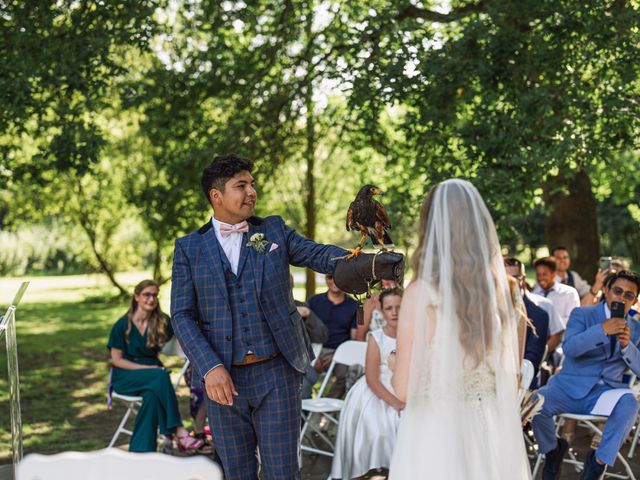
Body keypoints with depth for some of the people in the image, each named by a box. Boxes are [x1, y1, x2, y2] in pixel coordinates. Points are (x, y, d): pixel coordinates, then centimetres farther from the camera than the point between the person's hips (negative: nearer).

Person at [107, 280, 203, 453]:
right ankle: (179, 433, -39)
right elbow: (116, 359, -6)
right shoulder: (122, 325, -3)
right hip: (126, 377, -3)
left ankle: (141, 452, -36)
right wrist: (147, 368, -15)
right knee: (161, 377, -35)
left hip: (151, 373, 3)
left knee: (152, 396, -36)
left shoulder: (161, 321, 7)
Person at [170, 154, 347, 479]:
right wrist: (210, 368, -16)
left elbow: (320, 255, -7)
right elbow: (182, 316, -2)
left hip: (276, 372, 0)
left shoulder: (274, 231, 7)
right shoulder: (188, 248, 4)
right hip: (222, 378, 0)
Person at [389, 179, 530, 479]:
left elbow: (404, 389, -13)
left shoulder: (421, 293, -15)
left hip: (437, 437, -5)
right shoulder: (504, 289, -1)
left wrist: (393, 370, 8)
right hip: (495, 434, 5)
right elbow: (512, 377, 9)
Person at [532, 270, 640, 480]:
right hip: (570, 388, -1)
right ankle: (552, 448, 4)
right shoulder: (582, 315, 3)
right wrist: (602, 329, -28)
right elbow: (569, 348, -16)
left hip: (606, 391, 1)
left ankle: (599, 461, -17)